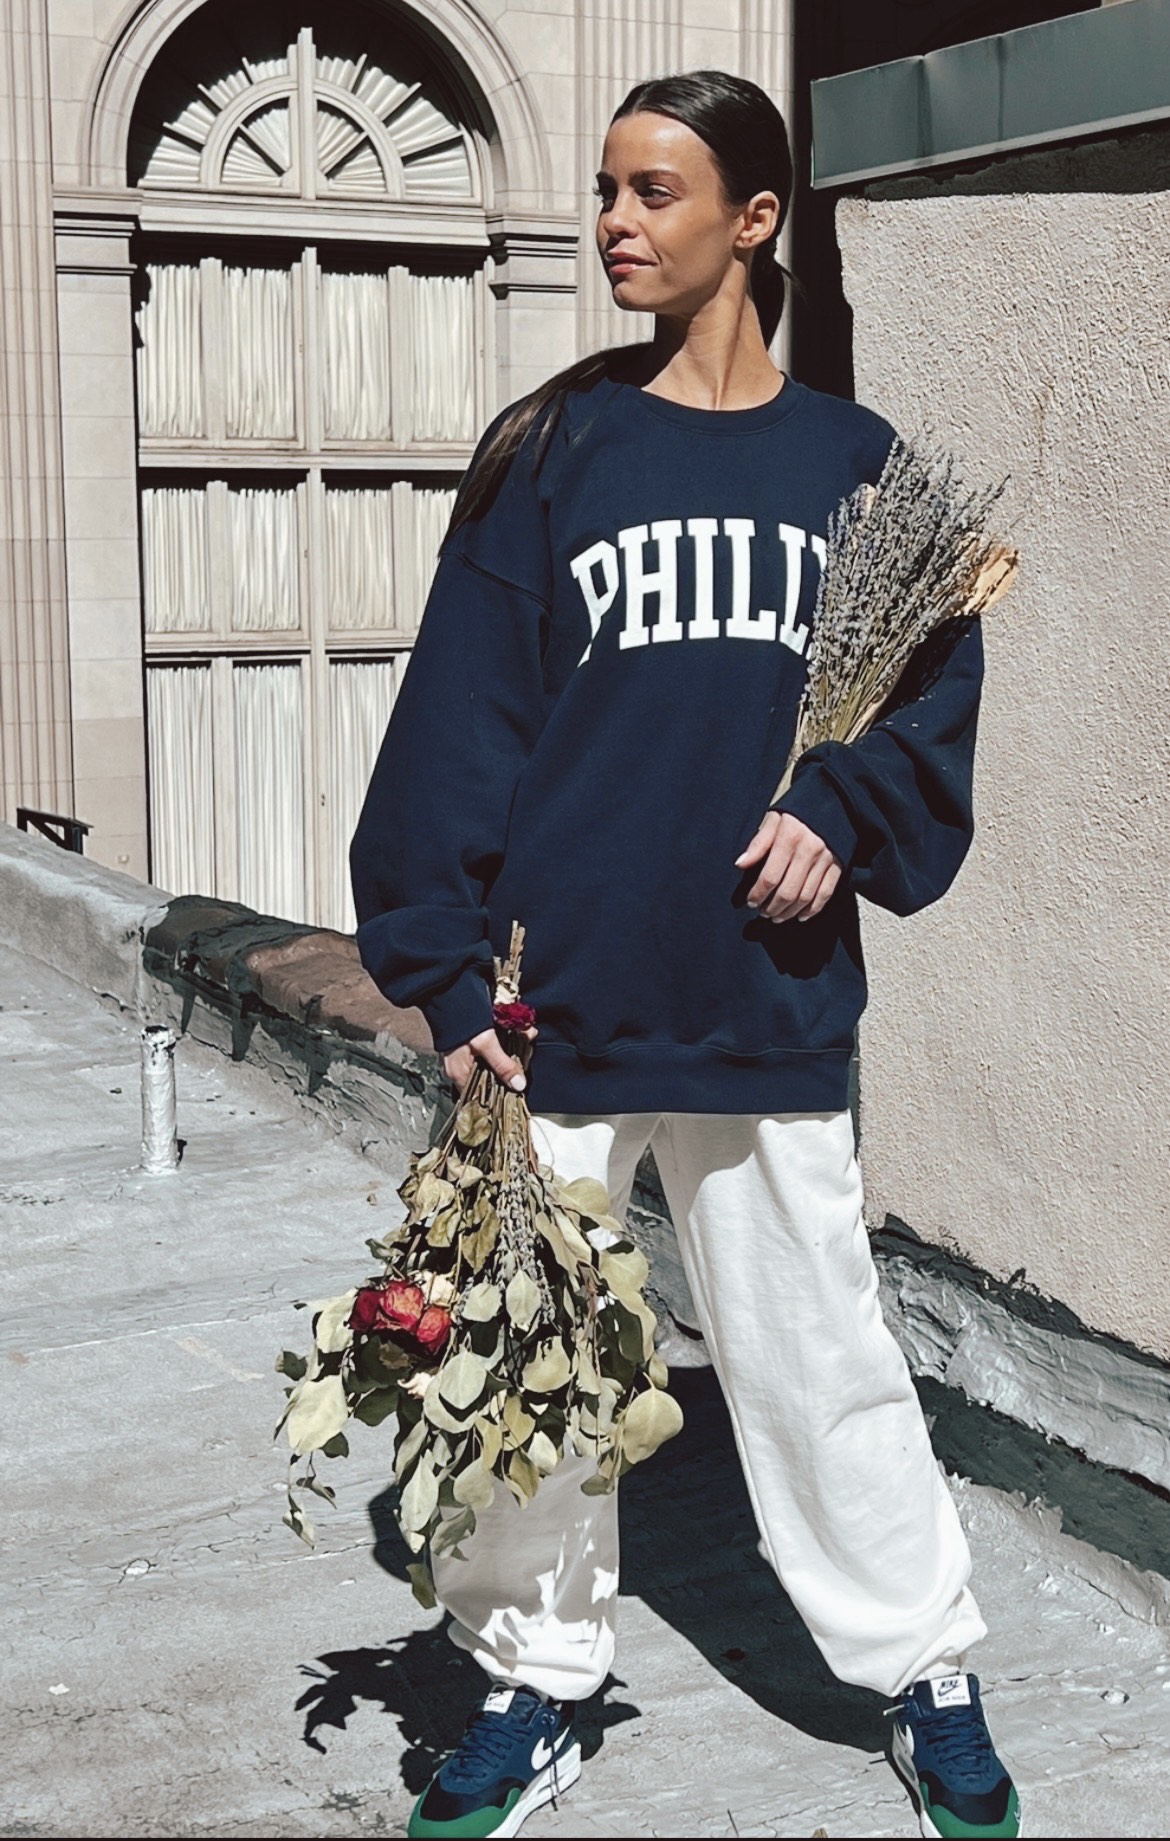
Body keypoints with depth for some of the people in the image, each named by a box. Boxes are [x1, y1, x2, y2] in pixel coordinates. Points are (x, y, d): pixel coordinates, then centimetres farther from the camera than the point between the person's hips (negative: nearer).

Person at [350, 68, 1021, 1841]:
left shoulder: (854, 462, 7)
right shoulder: (552, 453, 3)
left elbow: (938, 684, 12)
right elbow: (459, 716, -1)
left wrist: (846, 812, -8)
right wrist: (447, 970, -9)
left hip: (766, 1004, 0)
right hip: (556, 998, 0)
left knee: (818, 1355, 7)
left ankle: (930, 1683, 26)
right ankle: (535, 1689, 27)